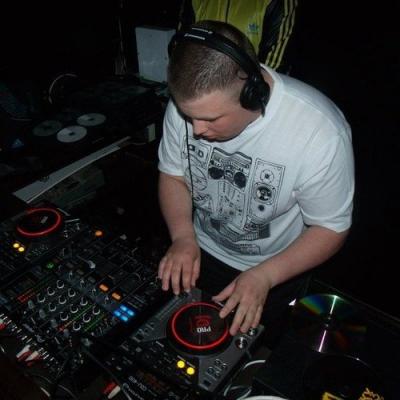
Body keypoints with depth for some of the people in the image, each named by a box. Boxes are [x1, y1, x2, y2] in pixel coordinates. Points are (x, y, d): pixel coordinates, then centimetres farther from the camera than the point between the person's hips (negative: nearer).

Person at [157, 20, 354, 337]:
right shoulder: (188, 104, -21)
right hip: (201, 251, 4)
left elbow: (331, 228, -20)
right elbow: (172, 175, -5)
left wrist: (264, 277, -31)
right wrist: (183, 236, -22)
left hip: (276, 269, -3)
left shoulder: (321, 133, -33)